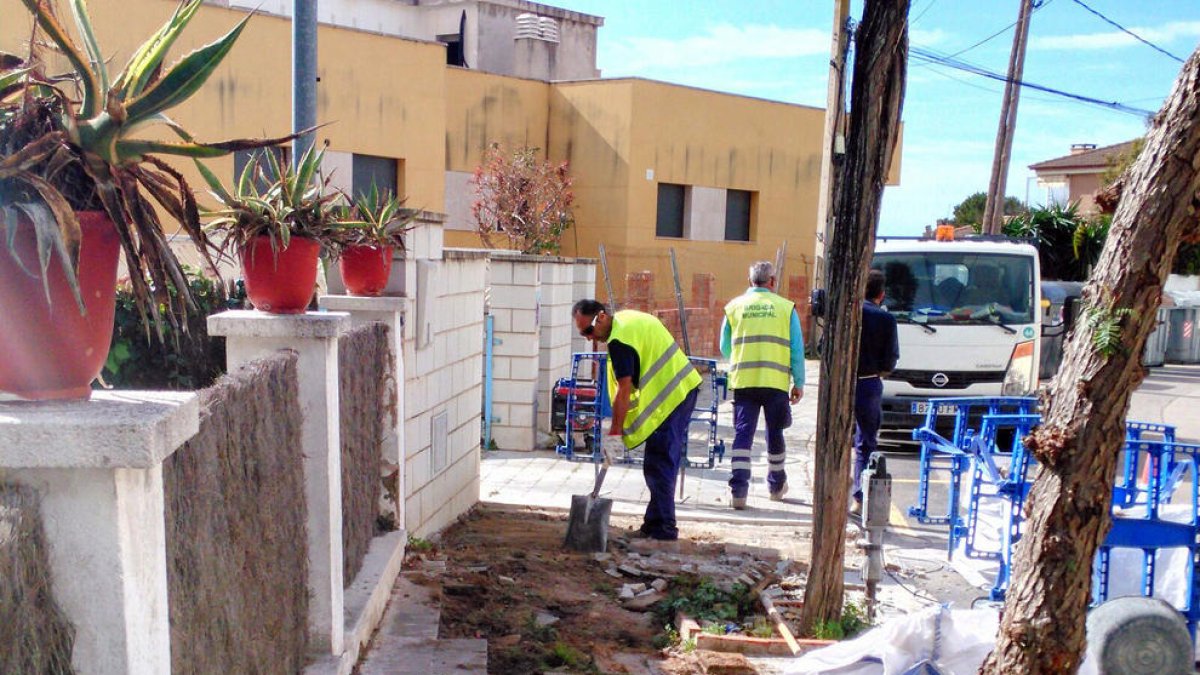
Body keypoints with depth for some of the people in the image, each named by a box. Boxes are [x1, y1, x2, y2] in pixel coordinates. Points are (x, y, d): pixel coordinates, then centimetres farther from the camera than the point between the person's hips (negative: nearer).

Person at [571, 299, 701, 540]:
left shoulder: (619, 340, -19)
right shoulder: (628, 316, 12)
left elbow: (624, 390, -21)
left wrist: (615, 430, -16)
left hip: (668, 397, -11)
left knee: (658, 466, -6)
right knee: (669, 460, 14)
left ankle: (662, 527, -2)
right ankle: (656, 521, 21)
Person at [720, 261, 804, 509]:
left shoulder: (734, 306, 7)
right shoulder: (786, 307, 3)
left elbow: (724, 347, 13)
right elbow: (797, 349, 3)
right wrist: (799, 383, 10)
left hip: (743, 380, 0)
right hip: (776, 381, 0)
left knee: (742, 433, 2)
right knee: (775, 433, 15)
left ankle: (738, 490, -7)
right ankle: (776, 486, 30)